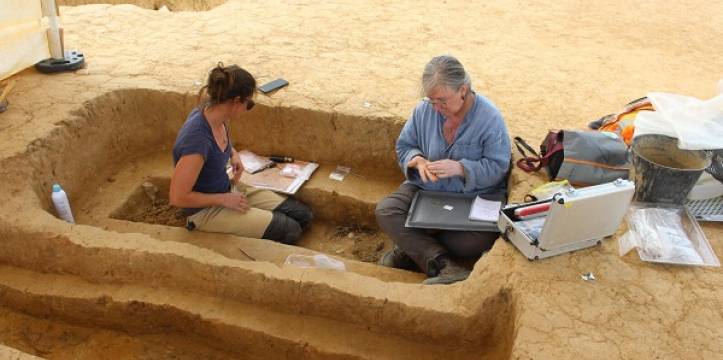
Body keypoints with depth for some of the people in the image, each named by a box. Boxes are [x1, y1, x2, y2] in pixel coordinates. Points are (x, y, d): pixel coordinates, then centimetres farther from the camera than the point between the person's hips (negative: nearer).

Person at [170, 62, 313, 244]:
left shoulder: (216, 115, -7)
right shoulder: (197, 138, -33)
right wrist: (224, 199, -18)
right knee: (290, 231, -14)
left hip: (229, 190, 8)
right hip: (206, 211, -8)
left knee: (304, 216, 2)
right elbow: (177, 197, -27)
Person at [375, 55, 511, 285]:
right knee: (385, 211, -24)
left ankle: (412, 250, -9)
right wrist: (417, 160, -17)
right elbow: (404, 146, 7)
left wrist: (460, 168, -31)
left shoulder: (490, 117, -14)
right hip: (426, 188, 3)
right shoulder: (424, 110, -3)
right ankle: (443, 265, -33)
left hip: (476, 195, -3)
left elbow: (497, 167, -15)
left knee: (475, 241, -31)